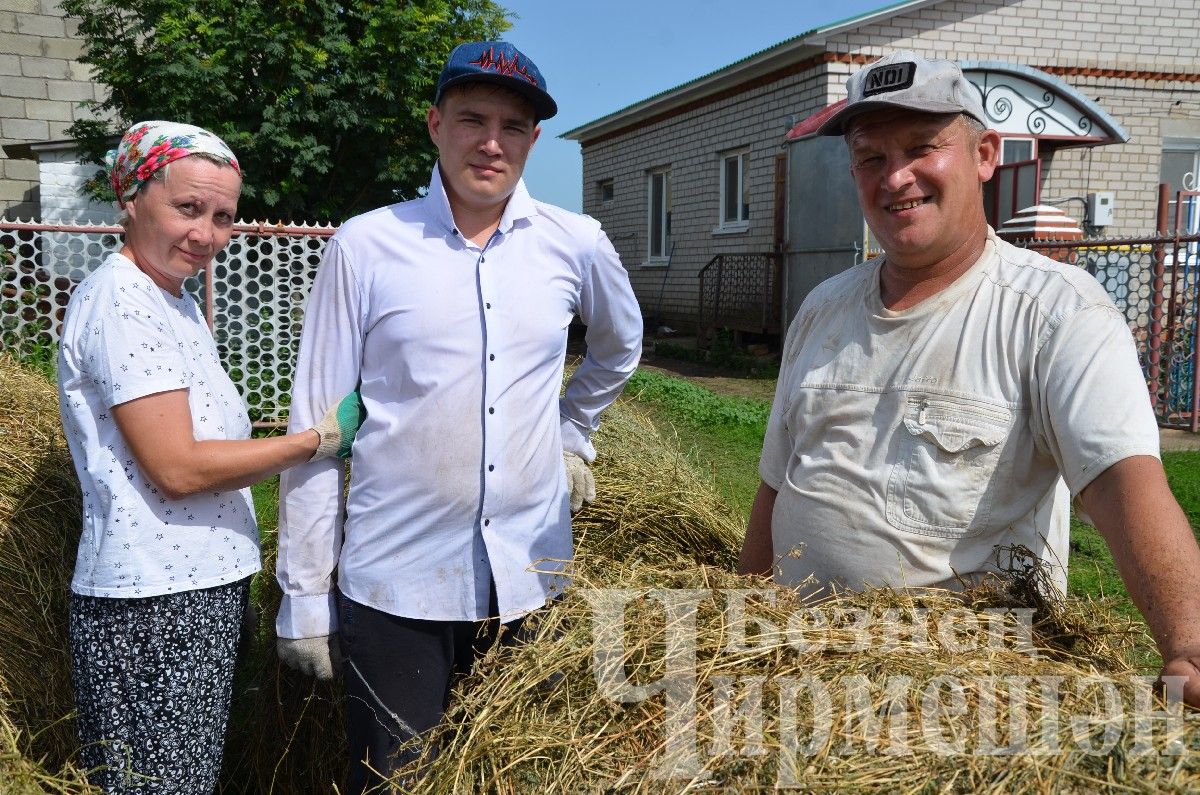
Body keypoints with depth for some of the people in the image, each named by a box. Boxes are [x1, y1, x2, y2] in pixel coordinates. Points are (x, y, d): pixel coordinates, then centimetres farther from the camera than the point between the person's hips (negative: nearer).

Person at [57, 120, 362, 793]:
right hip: (157, 601, -9)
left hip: (202, 584, 9)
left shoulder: (173, 299, 14)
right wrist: (321, 440, -16)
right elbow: (176, 468, -21)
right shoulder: (121, 299, -16)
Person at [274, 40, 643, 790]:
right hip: (395, 583, -3)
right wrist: (304, 593, -4)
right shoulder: (366, 246, -8)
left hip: (531, 576, 3)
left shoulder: (577, 244, 0)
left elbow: (621, 346, 22)